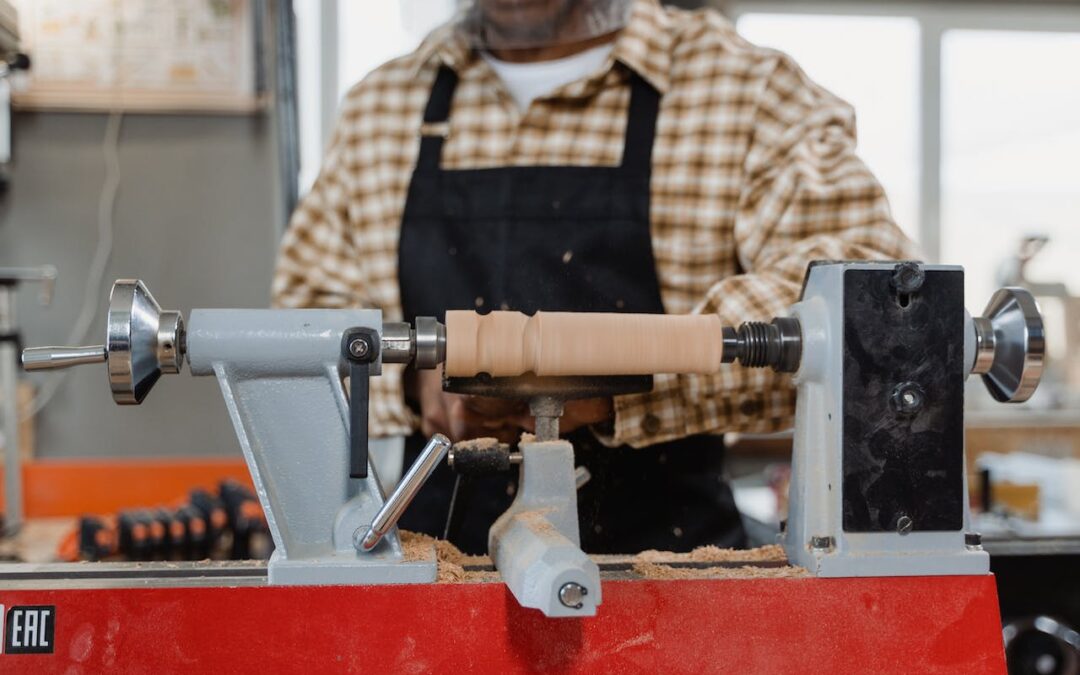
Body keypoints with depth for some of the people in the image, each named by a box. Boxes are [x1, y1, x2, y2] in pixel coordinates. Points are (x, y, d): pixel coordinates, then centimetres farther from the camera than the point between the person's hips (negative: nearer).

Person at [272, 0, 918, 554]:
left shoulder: (743, 86, 1)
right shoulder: (381, 104, 14)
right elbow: (306, 301, 15)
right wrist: (416, 375, -7)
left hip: (662, 552, -2)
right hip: (432, 560, 3)